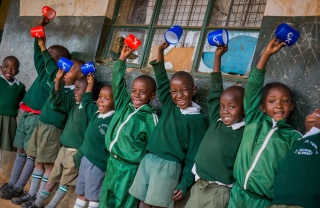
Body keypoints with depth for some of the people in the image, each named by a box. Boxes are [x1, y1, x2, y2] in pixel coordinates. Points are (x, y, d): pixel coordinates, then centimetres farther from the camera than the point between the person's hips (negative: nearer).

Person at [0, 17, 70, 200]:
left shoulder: (57, 75, -9)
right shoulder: (43, 70, 10)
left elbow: (50, 64, -28)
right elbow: (38, 54, 13)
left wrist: (43, 46, -24)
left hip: (38, 117, -8)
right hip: (26, 114, 8)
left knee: (32, 154, 0)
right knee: (21, 151, 13)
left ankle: (18, 189, 8)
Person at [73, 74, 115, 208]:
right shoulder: (95, 112, 3)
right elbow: (86, 101, 21)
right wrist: (90, 83, 20)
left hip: (98, 163, -8)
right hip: (85, 158, 8)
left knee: (93, 196, 7)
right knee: (81, 192, 22)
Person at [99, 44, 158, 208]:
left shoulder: (150, 118, -13)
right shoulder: (124, 105, 3)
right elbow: (117, 83, 2)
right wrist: (122, 58, -3)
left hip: (129, 168, -6)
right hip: (112, 161, 6)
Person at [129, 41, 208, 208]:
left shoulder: (198, 120, -4)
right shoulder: (169, 106, 8)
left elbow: (193, 155, -4)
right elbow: (162, 80, 8)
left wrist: (185, 184, -7)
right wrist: (160, 51, -1)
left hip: (168, 166, -5)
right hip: (148, 160, 5)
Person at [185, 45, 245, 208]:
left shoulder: (246, 133, -9)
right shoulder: (216, 122, 4)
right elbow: (215, 91, 6)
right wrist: (217, 56, 8)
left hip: (220, 193, -5)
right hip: (199, 187, 5)